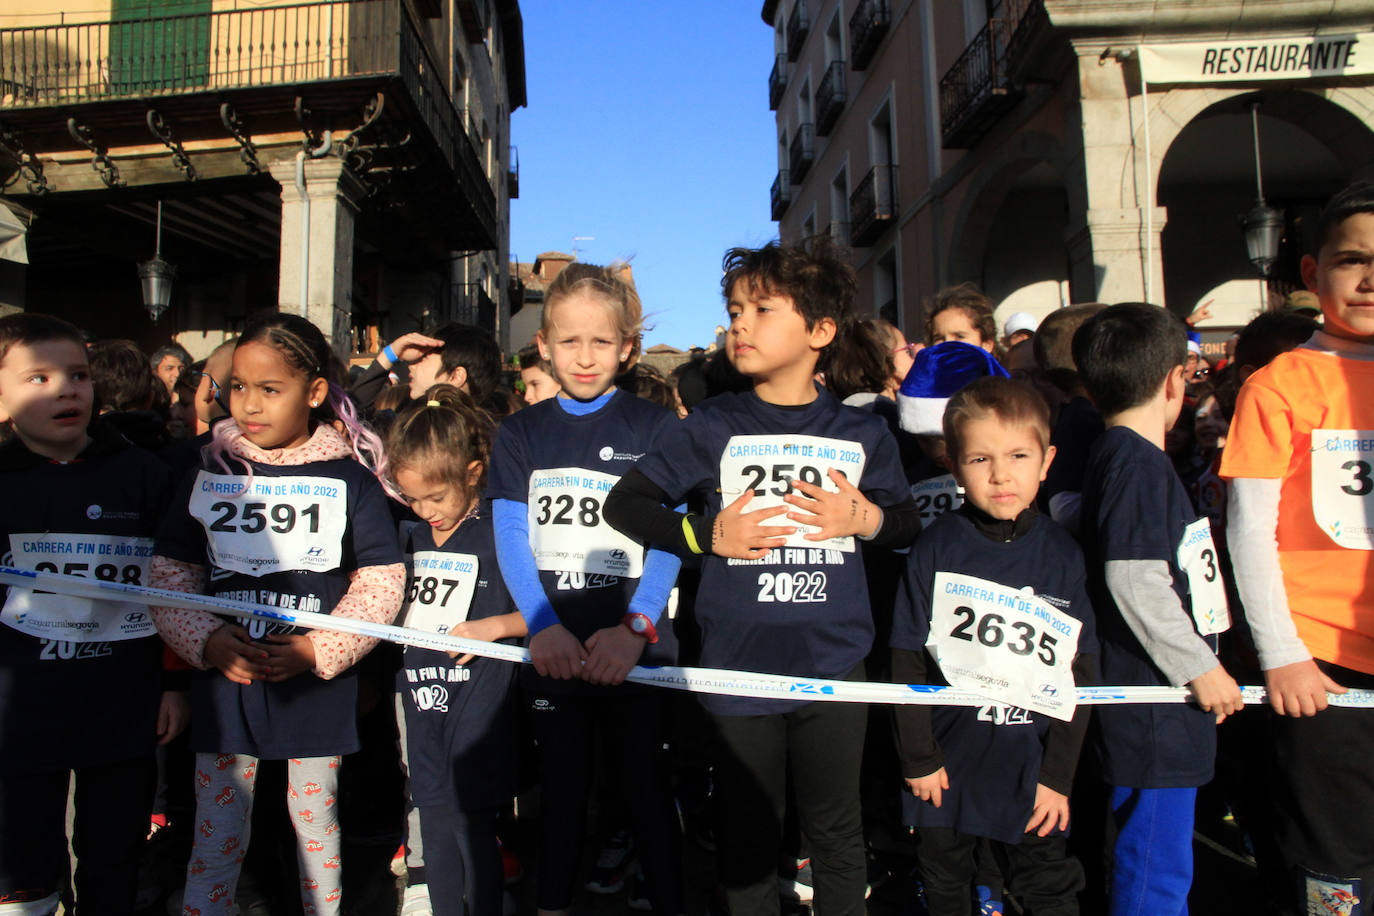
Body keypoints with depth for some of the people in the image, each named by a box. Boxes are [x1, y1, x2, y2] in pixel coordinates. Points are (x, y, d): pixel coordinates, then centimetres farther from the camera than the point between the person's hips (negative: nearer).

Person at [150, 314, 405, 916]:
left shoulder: (351, 478, -5)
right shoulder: (208, 476, 2)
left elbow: (382, 582, -6)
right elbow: (170, 576, 4)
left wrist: (316, 650, -16)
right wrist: (208, 641, -12)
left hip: (318, 688, -1)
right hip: (224, 682, 2)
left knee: (316, 825, 14)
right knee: (216, 835, 11)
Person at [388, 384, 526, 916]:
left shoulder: (499, 533, -10)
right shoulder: (414, 537, 9)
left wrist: (494, 625, -19)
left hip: (478, 702, -6)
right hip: (424, 697, 6)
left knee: (472, 828, -1)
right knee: (435, 830, 16)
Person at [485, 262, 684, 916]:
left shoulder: (655, 428, 1)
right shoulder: (520, 433, 7)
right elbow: (511, 538, -1)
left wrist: (634, 628, -20)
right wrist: (543, 627, -16)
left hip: (635, 649, -2)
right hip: (552, 648, 2)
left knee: (647, 791, 7)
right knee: (561, 791, 15)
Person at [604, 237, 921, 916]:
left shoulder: (862, 434, 2)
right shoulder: (713, 428, -2)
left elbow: (910, 523, 12)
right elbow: (623, 504, 0)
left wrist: (866, 518, -9)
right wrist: (709, 535, -10)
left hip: (834, 664, 1)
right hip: (738, 667, -1)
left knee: (835, 830, 15)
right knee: (746, 829, 14)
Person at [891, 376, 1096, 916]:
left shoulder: (1063, 554, -5)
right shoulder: (936, 547, -8)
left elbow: (1080, 674, -2)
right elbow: (908, 657, -5)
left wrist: (1058, 777, -4)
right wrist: (918, 758, -6)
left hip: (1032, 769, 0)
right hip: (948, 761, 0)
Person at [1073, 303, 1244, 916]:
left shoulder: (1119, 456, 14)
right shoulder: (1136, 462, -16)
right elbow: (1133, 577, -25)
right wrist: (1199, 667, -16)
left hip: (1159, 700, 10)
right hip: (1152, 704, -10)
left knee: (1161, 865, 20)